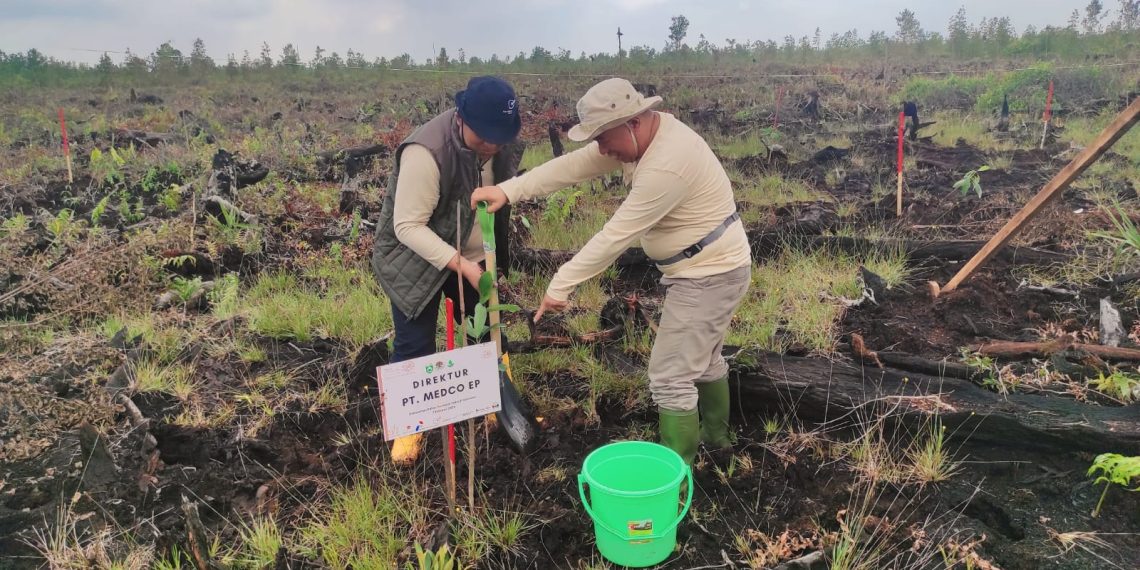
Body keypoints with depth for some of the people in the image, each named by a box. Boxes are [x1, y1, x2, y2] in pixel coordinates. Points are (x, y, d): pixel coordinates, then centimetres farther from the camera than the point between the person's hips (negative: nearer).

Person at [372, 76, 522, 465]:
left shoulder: (500, 144, -10)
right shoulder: (426, 153, -33)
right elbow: (408, 226, -31)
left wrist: (483, 258, 10)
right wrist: (460, 265, -36)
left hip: (472, 256, 6)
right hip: (415, 259, -6)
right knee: (414, 347, 0)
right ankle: (409, 427, 20)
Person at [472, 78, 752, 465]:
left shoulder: (666, 166, -31)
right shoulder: (648, 132, -1)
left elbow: (616, 236, -29)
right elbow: (575, 166, -4)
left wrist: (561, 285, -22)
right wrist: (508, 190, -12)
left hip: (710, 275, -10)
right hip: (706, 269, 10)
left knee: (670, 377, -5)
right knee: (702, 359, 25)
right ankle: (716, 439, 45)